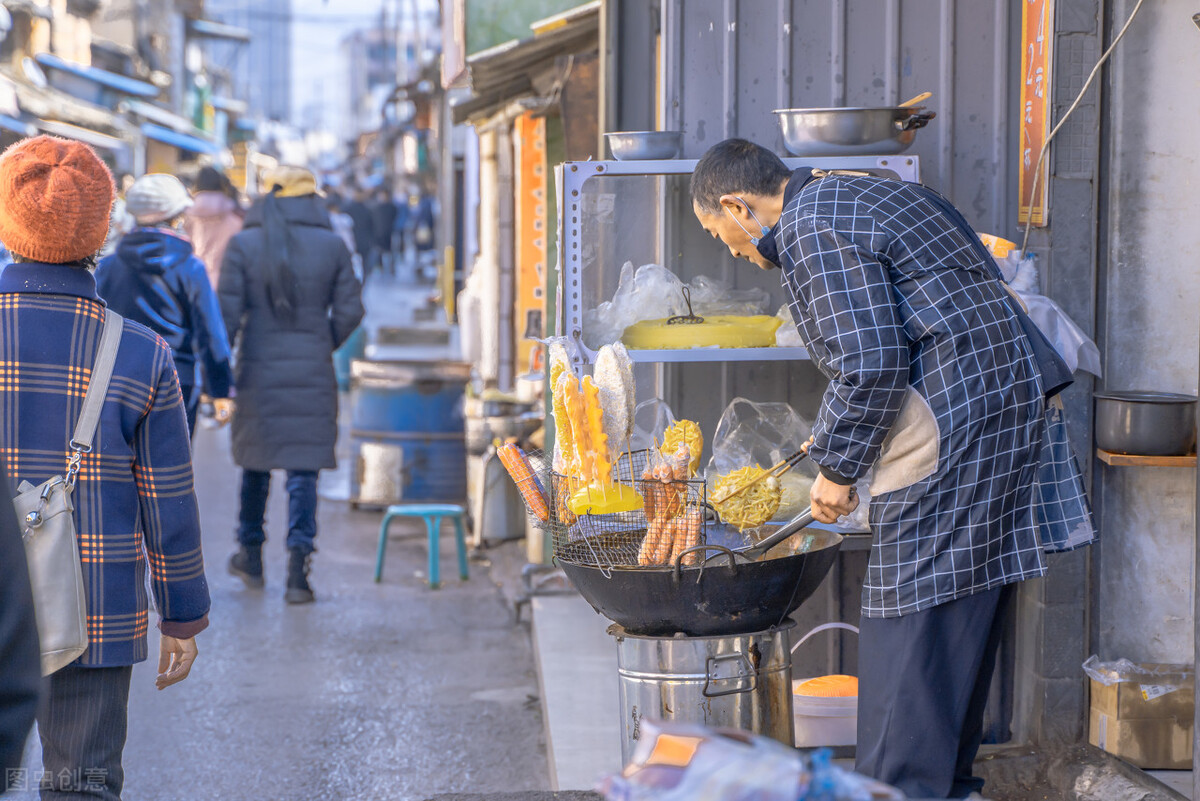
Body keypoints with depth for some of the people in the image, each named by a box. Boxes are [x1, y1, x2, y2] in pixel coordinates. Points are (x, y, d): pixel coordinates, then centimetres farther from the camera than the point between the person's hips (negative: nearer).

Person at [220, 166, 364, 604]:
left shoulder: (244, 245, -4)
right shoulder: (332, 246, -1)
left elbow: (227, 312, -8)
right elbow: (349, 309, 1)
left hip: (259, 371, 0)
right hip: (312, 372, 0)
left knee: (256, 461, 18)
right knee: (304, 468, 2)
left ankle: (250, 556, 30)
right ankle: (297, 567, -9)